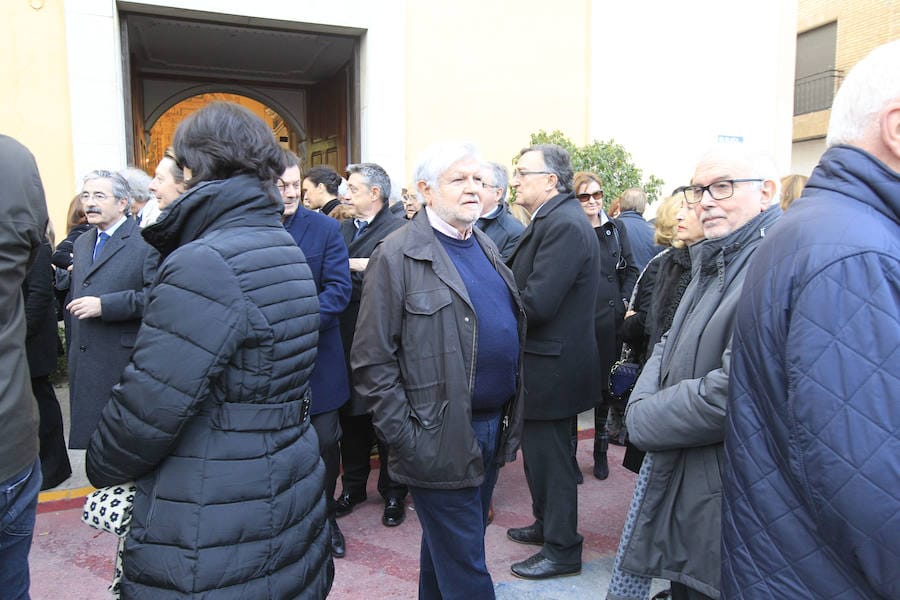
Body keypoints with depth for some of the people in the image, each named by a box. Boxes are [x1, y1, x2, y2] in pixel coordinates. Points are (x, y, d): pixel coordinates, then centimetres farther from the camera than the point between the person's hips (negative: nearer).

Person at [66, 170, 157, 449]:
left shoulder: (146, 241, -9)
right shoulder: (82, 243, 17)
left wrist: (104, 305, -21)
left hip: (126, 361, -7)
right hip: (85, 363, 7)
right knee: (90, 432, 12)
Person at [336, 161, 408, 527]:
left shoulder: (399, 231, -9)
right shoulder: (342, 229, 12)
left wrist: (347, 267, -14)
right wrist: (359, 267, -11)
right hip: (348, 340, 6)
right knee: (351, 415, 15)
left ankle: (393, 493, 23)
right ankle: (353, 486, 31)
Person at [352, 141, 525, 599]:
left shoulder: (485, 247, 11)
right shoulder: (398, 255, -13)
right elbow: (372, 360, -14)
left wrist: (512, 417, 13)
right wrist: (404, 437, -16)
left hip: (493, 426, 7)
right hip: (441, 438, -7)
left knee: (446, 548, 24)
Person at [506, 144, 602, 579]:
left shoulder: (565, 224, -22)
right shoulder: (553, 219, 10)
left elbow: (537, 303, -27)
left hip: (552, 366, -10)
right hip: (547, 362, 10)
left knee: (550, 457, 5)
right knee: (541, 450, 22)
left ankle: (562, 548, 22)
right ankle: (547, 525, 40)